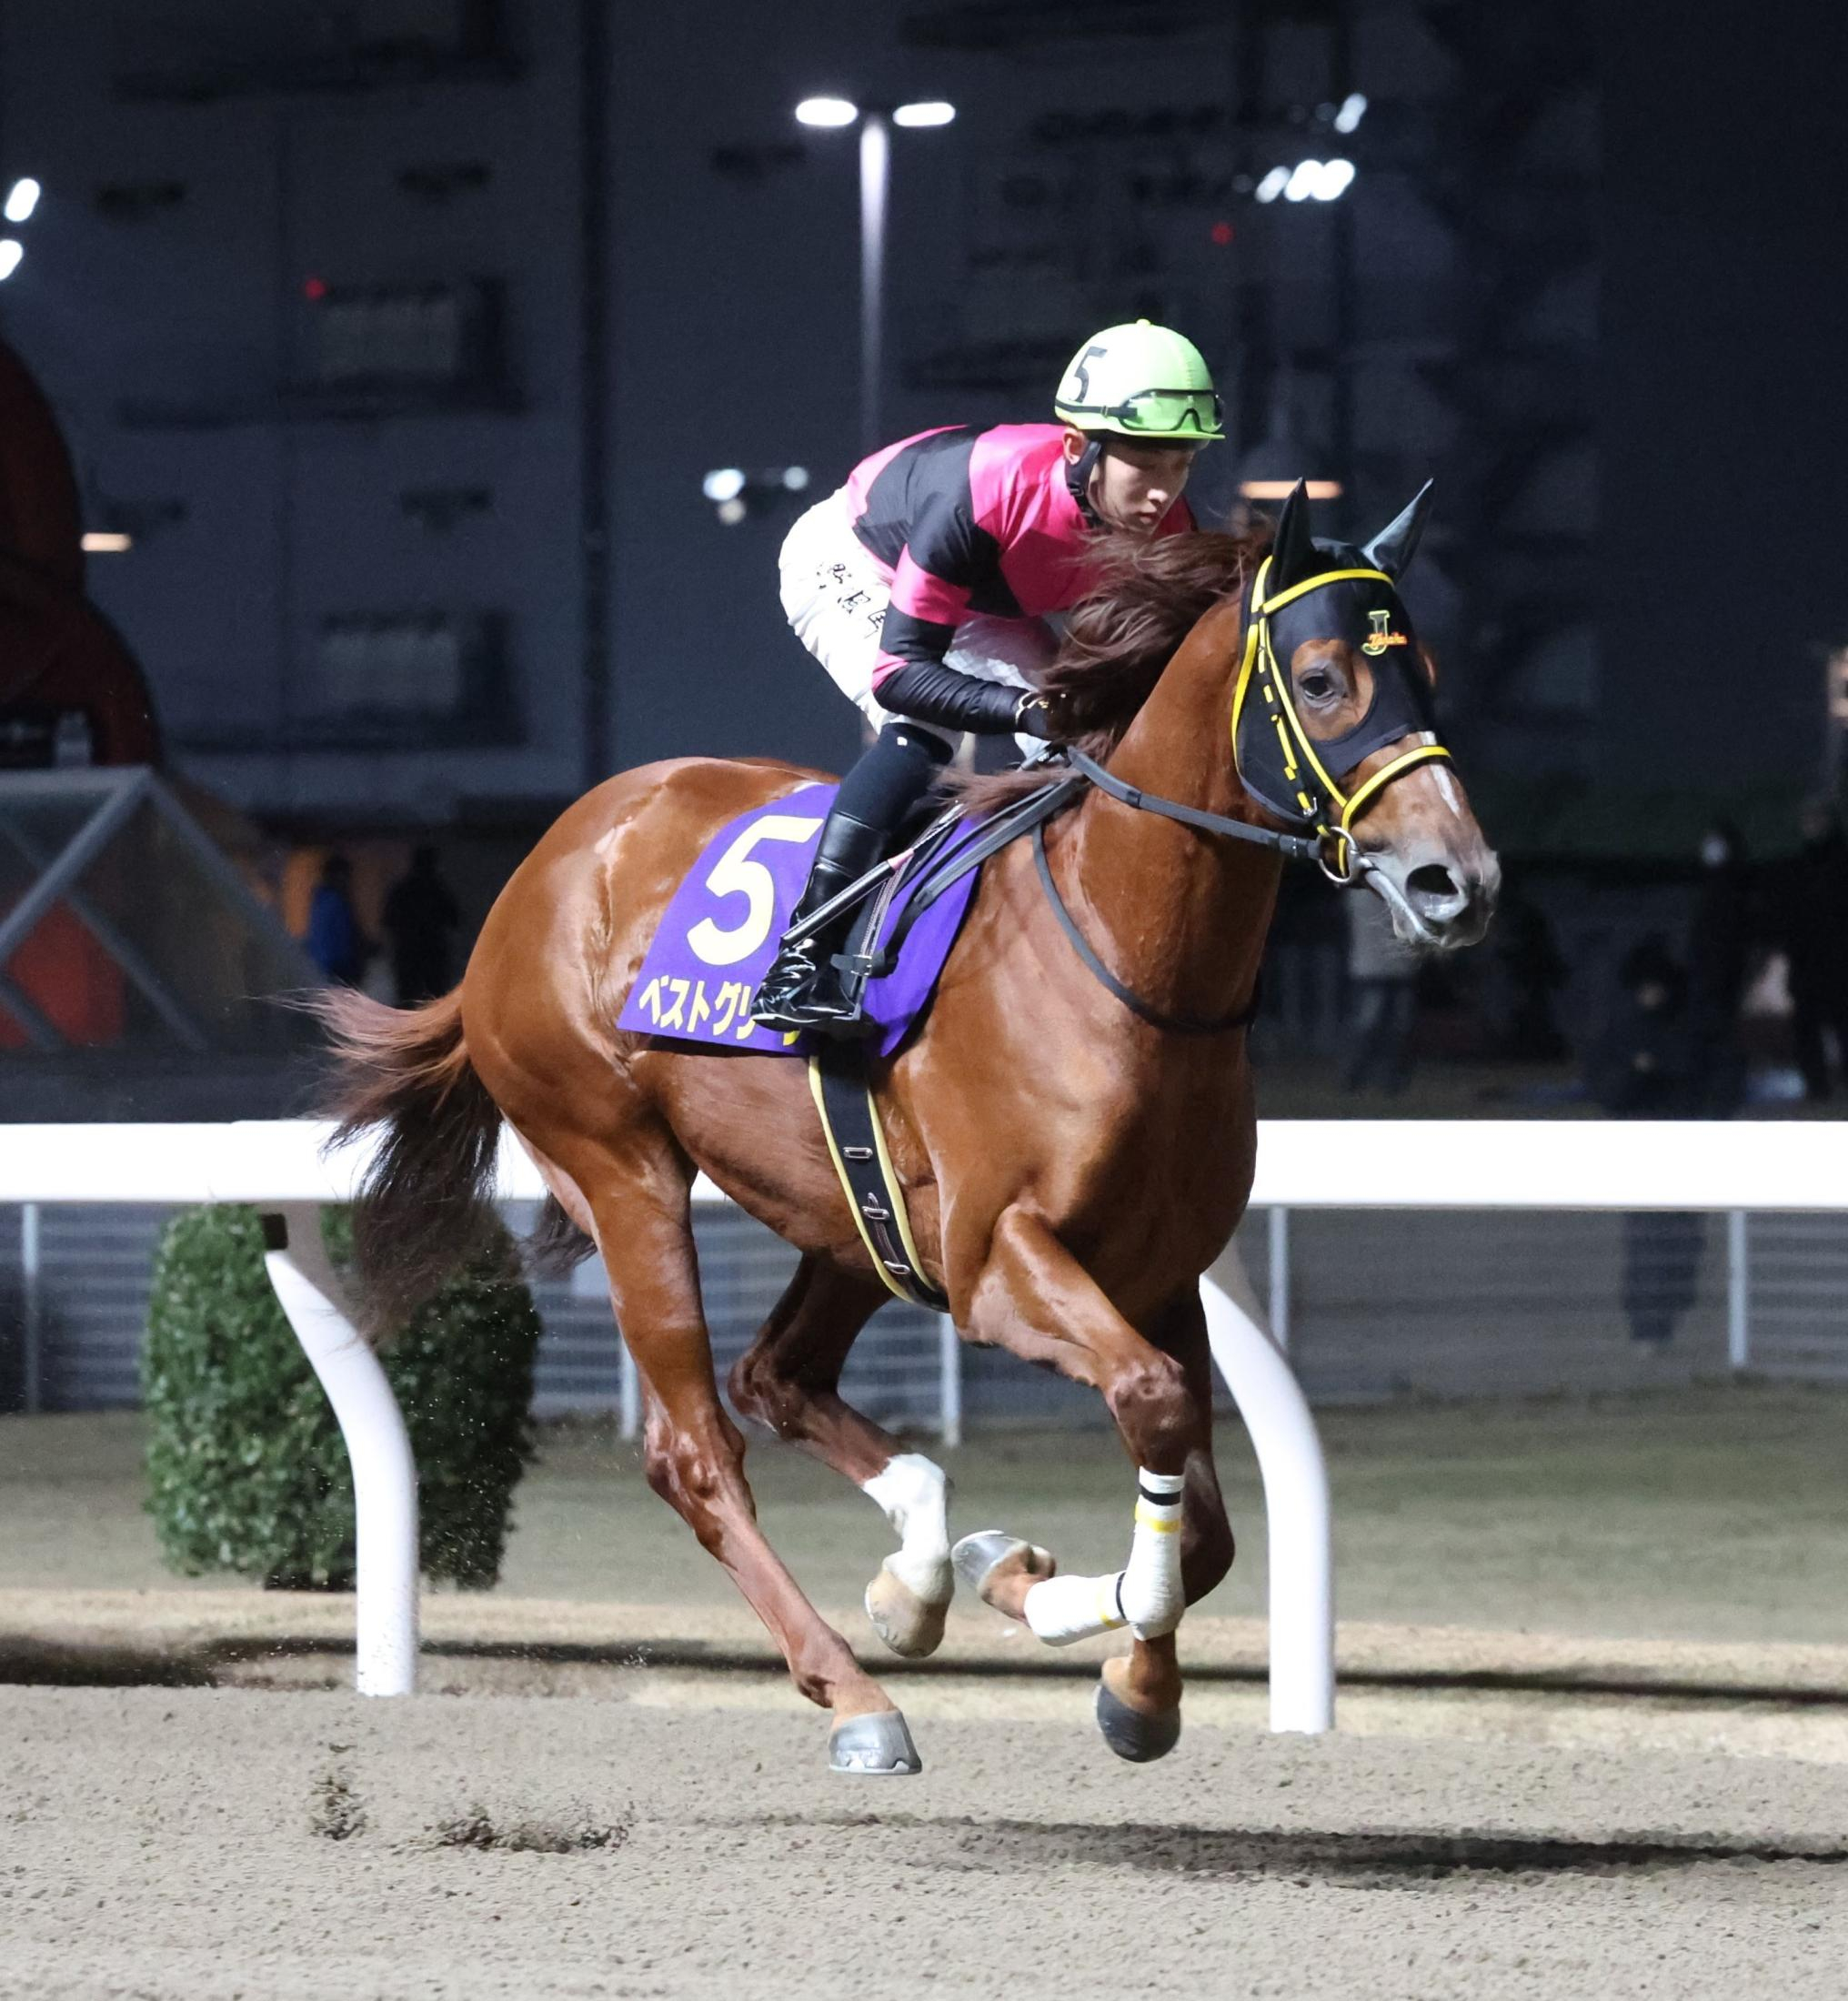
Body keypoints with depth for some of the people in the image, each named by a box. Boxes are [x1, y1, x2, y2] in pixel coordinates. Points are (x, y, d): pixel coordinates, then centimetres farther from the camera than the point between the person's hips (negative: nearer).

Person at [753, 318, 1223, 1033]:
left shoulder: (1165, 531, -26)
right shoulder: (984, 493, -44)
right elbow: (898, 670, -42)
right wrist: (1028, 711, -53)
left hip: (981, 609, 7)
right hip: (846, 565, -7)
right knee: (923, 732, -29)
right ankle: (798, 965, -33)